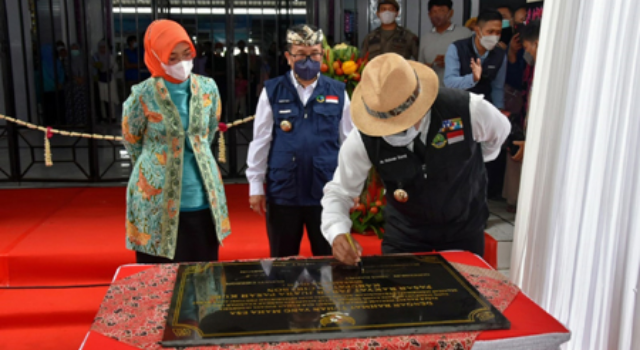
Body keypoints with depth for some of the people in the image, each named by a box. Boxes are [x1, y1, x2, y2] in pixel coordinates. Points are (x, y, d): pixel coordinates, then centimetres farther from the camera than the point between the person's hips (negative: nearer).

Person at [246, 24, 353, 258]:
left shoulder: (338, 92, 2)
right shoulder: (272, 91, -1)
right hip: (282, 192, 0)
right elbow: (260, 142, 1)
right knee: (283, 263, 15)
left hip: (327, 192, 1)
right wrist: (256, 185, 1)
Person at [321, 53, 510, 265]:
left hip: (464, 228, 1)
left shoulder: (467, 110, -27)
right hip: (404, 232, 0)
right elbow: (338, 191, -15)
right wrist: (337, 234, -33)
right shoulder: (363, 141, -26)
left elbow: (498, 132, -2)